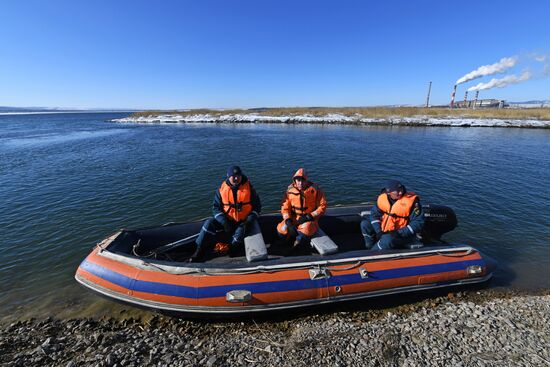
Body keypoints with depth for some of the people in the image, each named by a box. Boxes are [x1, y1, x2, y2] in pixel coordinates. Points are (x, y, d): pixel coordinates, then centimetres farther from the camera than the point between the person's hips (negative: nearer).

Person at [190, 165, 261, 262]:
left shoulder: (249, 188, -6)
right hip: (227, 220, 2)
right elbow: (216, 207, -2)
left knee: (240, 233, -31)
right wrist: (224, 223, -16)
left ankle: (232, 250, 0)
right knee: (209, 223, -19)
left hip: (243, 221, -2)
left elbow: (257, 206, 0)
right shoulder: (222, 189, -4)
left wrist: (249, 221, -14)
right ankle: (199, 252, -11)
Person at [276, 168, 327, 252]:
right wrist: (288, 221, -16)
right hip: (294, 218, 3)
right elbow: (285, 207, 0)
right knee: (282, 230, -21)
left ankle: (299, 240, -3)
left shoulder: (314, 189, -10)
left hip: (309, 219, -3)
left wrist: (309, 217, -17)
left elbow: (322, 206, -8)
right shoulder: (290, 190, -3)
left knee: (306, 230, -36)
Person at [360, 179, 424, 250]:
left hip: (404, 233, -5)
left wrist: (399, 233, -26)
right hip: (384, 229, 5)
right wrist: (378, 231, -14)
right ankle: (370, 247, 5)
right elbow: (374, 214, 0)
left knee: (388, 239, -34)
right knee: (365, 224, -8)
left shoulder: (411, 200, -20)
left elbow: (418, 222, -18)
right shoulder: (382, 198, -9)